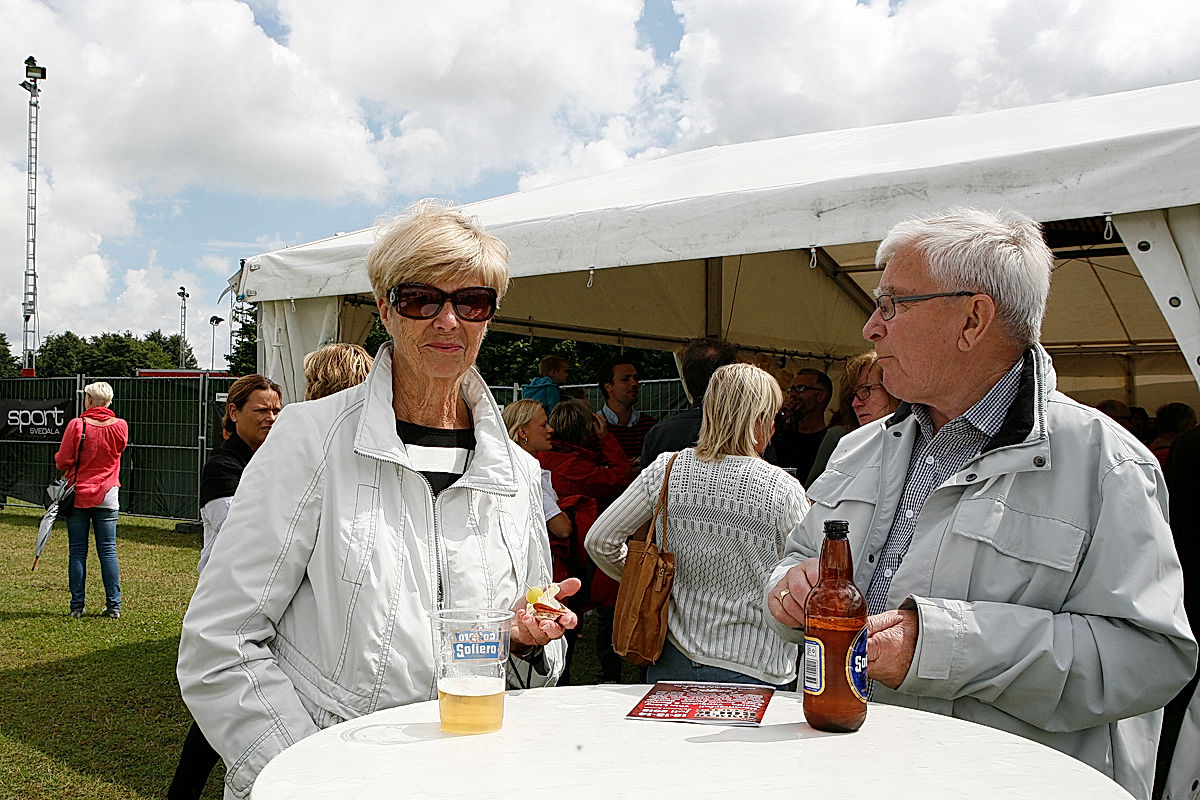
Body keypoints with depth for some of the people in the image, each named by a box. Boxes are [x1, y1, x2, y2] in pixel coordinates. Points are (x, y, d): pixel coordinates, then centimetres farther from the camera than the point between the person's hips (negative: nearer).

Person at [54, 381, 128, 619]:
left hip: (78, 495, -2)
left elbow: (63, 462, -6)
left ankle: (77, 606, 7)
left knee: (77, 551, 5)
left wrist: (58, 456, 14)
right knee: (108, 550, 5)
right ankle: (113, 606, 4)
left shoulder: (77, 425, -10)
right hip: (107, 495, 2)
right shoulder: (120, 426, -3)